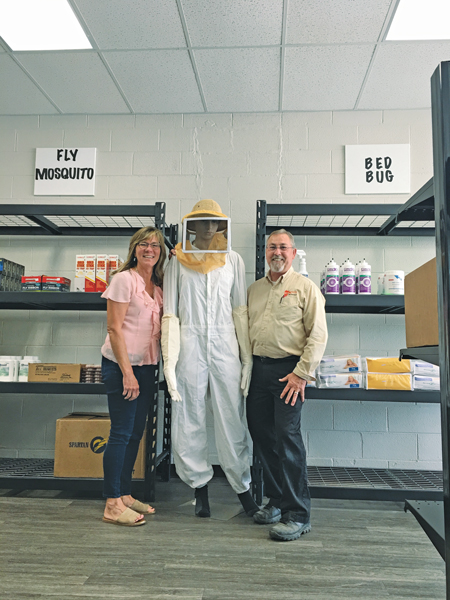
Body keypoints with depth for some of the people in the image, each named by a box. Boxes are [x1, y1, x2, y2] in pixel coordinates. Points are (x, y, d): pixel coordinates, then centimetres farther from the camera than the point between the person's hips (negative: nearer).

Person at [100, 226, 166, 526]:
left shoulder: (158, 286, 12)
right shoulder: (124, 279, -9)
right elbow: (114, 329, -14)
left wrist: (154, 371, 6)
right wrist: (127, 373, -17)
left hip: (147, 366, 7)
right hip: (121, 365, -7)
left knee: (136, 433, 12)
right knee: (121, 433, -4)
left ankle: (125, 495, 24)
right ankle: (112, 504, 7)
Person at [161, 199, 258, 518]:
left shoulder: (233, 260, 9)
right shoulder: (178, 262, 7)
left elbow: (241, 311, 7)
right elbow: (170, 314, 4)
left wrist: (248, 358, 1)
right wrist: (169, 361, -3)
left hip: (225, 346, 0)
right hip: (190, 346, 0)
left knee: (232, 419, 3)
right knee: (189, 420, 5)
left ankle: (243, 486, 19)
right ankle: (200, 486, 22)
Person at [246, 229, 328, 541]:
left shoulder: (306, 287, -1)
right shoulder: (254, 289, 16)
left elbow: (318, 334, -7)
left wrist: (301, 374, -14)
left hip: (289, 369, -6)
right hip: (258, 368, 6)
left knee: (287, 436, -9)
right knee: (261, 434, 9)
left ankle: (298, 514, 2)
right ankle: (277, 500, 25)